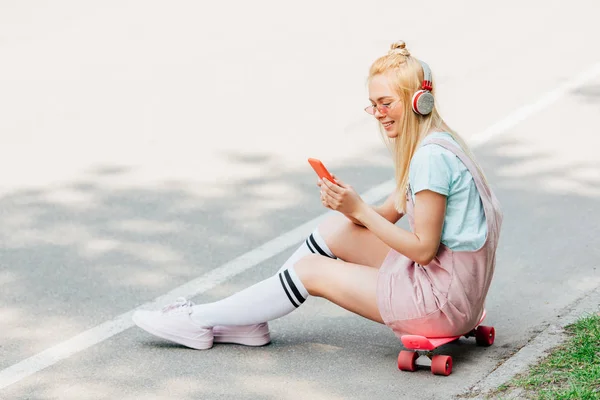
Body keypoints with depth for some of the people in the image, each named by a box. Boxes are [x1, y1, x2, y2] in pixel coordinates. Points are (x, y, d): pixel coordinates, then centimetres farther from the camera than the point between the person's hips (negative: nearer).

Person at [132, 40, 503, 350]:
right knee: (335, 229, 9)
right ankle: (249, 321, 14)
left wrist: (360, 209, -16)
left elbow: (423, 248, -22)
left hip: (443, 298, -9)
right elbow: (388, 216, 13)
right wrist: (348, 205, -7)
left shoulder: (431, 157, -21)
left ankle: (200, 322, 9)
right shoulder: (433, 143, 11)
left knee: (311, 269, -3)